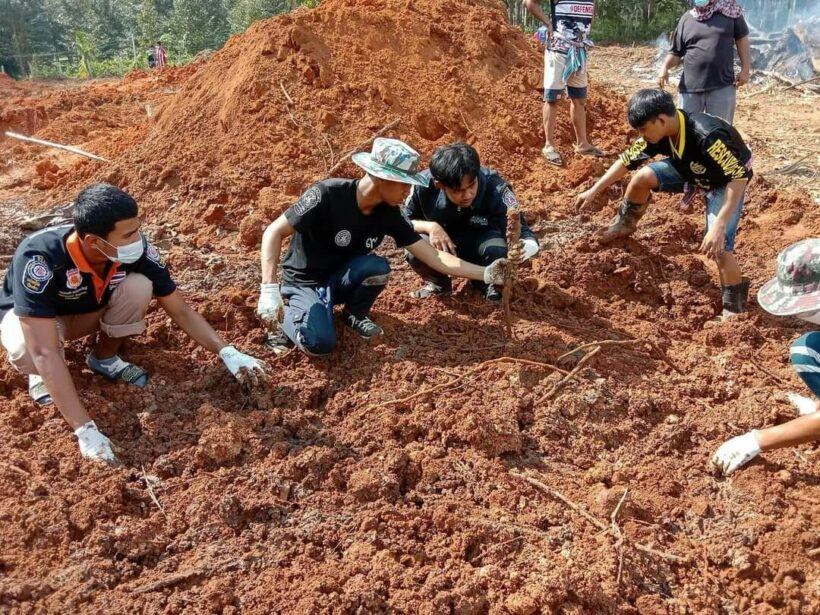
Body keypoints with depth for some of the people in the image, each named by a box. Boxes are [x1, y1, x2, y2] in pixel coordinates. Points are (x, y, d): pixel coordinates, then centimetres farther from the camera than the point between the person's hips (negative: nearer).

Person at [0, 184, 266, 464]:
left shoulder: (137, 250, -30)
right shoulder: (39, 258, -42)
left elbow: (181, 310, -17)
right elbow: (45, 352, -46)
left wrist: (226, 352, -29)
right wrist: (85, 430, -51)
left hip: (89, 310, 3)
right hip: (27, 314, -3)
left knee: (138, 286, -28)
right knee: (27, 350, -39)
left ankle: (105, 358, 1)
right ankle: (42, 374, 0)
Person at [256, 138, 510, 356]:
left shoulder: (389, 214, -11)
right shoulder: (327, 195, -28)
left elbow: (433, 257, -9)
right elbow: (274, 232, -24)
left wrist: (484, 273, -16)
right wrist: (269, 289, -35)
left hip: (340, 279, 5)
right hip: (305, 283, -4)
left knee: (378, 266, -29)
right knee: (320, 343, -31)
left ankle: (355, 314, 3)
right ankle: (286, 316, 3)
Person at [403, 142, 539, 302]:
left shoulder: (494, 188, -32)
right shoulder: (424, 185, -28)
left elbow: (522, 231, -32)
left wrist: (527, 246, -58)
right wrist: (430, 226, -32)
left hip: (482, 240, -1)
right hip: (442, 244, 1)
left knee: (498, 251, -35)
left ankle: (488, 283, 4)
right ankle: (438, 282, 7)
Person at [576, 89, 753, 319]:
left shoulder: (707, 136, -42)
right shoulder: (658, 132, -20)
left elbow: (738, 178, -41)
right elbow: (627, 160, -5)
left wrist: (718, 227, -48)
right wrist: (594, 191, -2)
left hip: (726, 181, -6)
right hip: (691, 171, 6)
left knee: (717, 246, -20)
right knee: (641, 178, -13)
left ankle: (734, 309, -1)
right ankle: (624, 225, 17)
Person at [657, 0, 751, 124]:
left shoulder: (730, 11, 4)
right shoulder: (687, 18, 8)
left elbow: (742, 39, 9)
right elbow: (676, 52, 11)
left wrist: (745, 69, 1)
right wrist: (665, 67, -9)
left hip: (722, 87, -1)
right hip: (690, 87, 2)